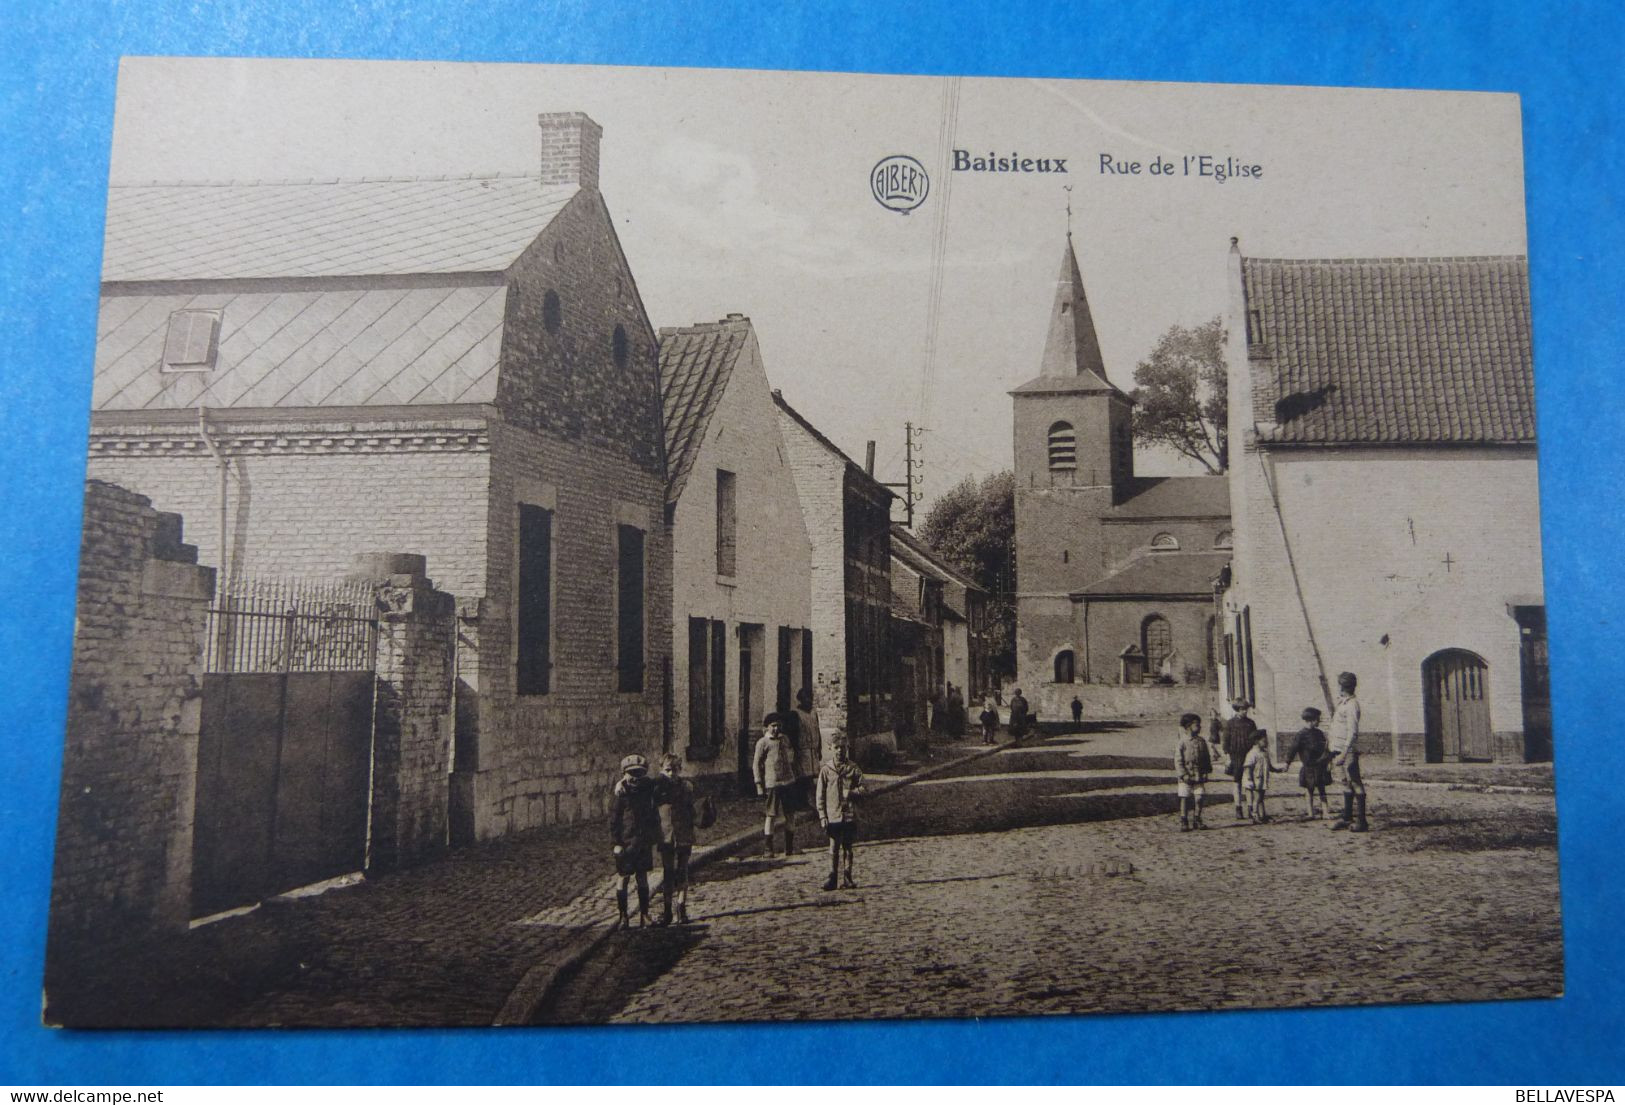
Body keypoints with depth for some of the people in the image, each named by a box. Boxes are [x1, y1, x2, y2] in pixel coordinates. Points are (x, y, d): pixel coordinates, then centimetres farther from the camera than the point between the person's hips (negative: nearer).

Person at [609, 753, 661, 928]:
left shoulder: (648, 791, 5)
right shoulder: (621, 794, -7)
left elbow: (654, 817, 16)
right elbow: (613, 819, -6)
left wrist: (654, 838, 10)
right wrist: (616, 842, -10)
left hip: (644, 842, 4)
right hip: (626, 843, -4)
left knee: (643, 878, 9)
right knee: (624, 879, 2)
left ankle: (644, 914, 17)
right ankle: (623, 916, 9)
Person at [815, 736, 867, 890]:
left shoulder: (853, 768, 5)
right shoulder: (826, 769, 1)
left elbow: (863, 788, 5)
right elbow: (820, 795, 1)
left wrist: (851, 792, -15)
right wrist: (822, 815, -5)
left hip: (850, 814, 2)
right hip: (833, 815, -2)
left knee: (848, 847, 8)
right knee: (834, 847, -2)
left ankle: (848, 878, 15)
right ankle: (832, 878, 3)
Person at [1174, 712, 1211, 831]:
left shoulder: (1202, 742, 8)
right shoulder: (1183, 742, -7)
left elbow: (1206, 758, 16)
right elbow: (1178, 760, -9)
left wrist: (1206, 772, 8)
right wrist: (1183, 774, -15)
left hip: (1199, 776, 4)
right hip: (1186, 777, -4)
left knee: (1198, 799, 5)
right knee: (1184, 799, -1)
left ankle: (1197, 821, 18)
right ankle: (1183, 823, 5)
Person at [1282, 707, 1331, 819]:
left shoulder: (1319, 733, 9)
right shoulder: (1301, 735, -10)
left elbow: (1325, 749, 19)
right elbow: (1293, 749, -12)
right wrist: (1287, 763, -14)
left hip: (1320, 767, 6)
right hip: (1308, 768, -6)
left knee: (1322, 790, 9)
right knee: (1309, 790, 1)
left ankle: (1325, 812, 13)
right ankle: (1310, 813, 8)